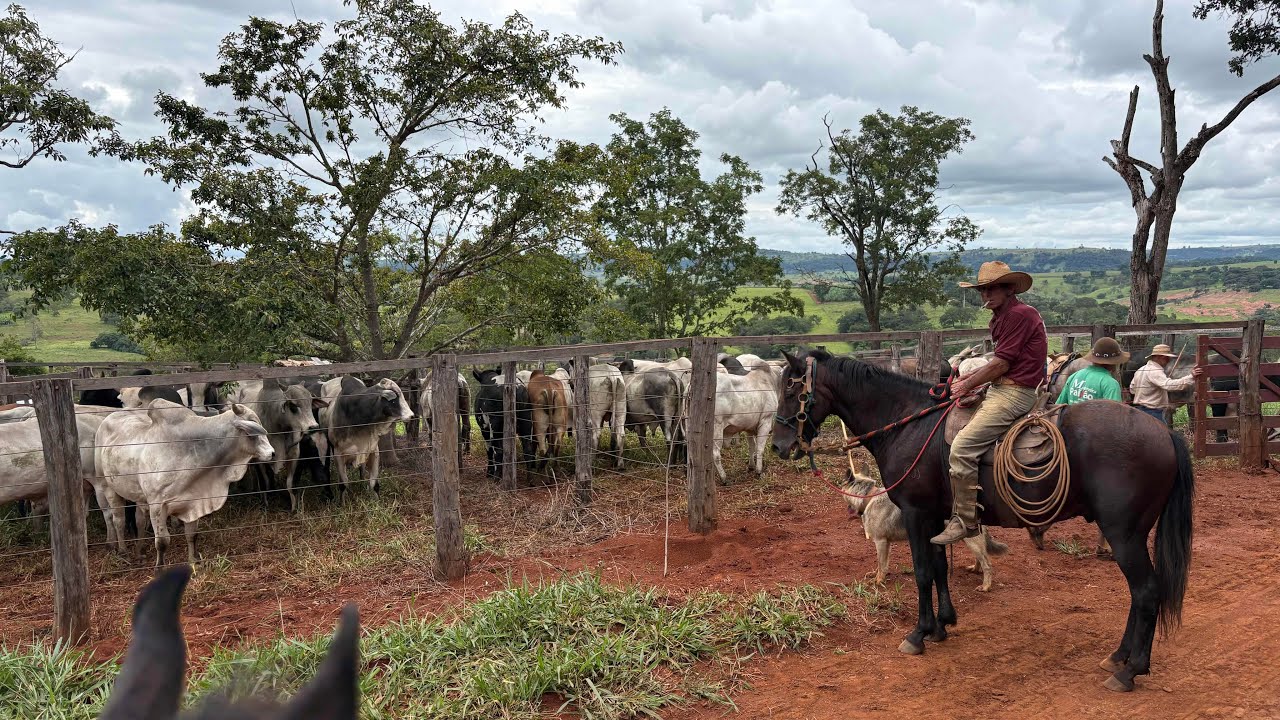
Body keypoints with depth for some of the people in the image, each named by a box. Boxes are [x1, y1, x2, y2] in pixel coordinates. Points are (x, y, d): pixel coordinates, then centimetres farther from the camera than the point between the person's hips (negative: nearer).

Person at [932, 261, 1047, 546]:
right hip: (1000, 390, 11)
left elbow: (1001, 364, -16)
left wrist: (968, 385, -5)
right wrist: (970, 377, 9)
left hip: (1015, 393, -11)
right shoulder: (1001, 317, 17)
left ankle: (964, 521, -14)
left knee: (962, 447, -22)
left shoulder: (1020, 314, -14)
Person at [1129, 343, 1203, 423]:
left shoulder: (1140, 370, 14)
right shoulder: (1155, 372, -17)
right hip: (1152, 413, -10)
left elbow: (1132, 389, 23)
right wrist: (1191, 377, -39)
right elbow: (1169, 384, -35)